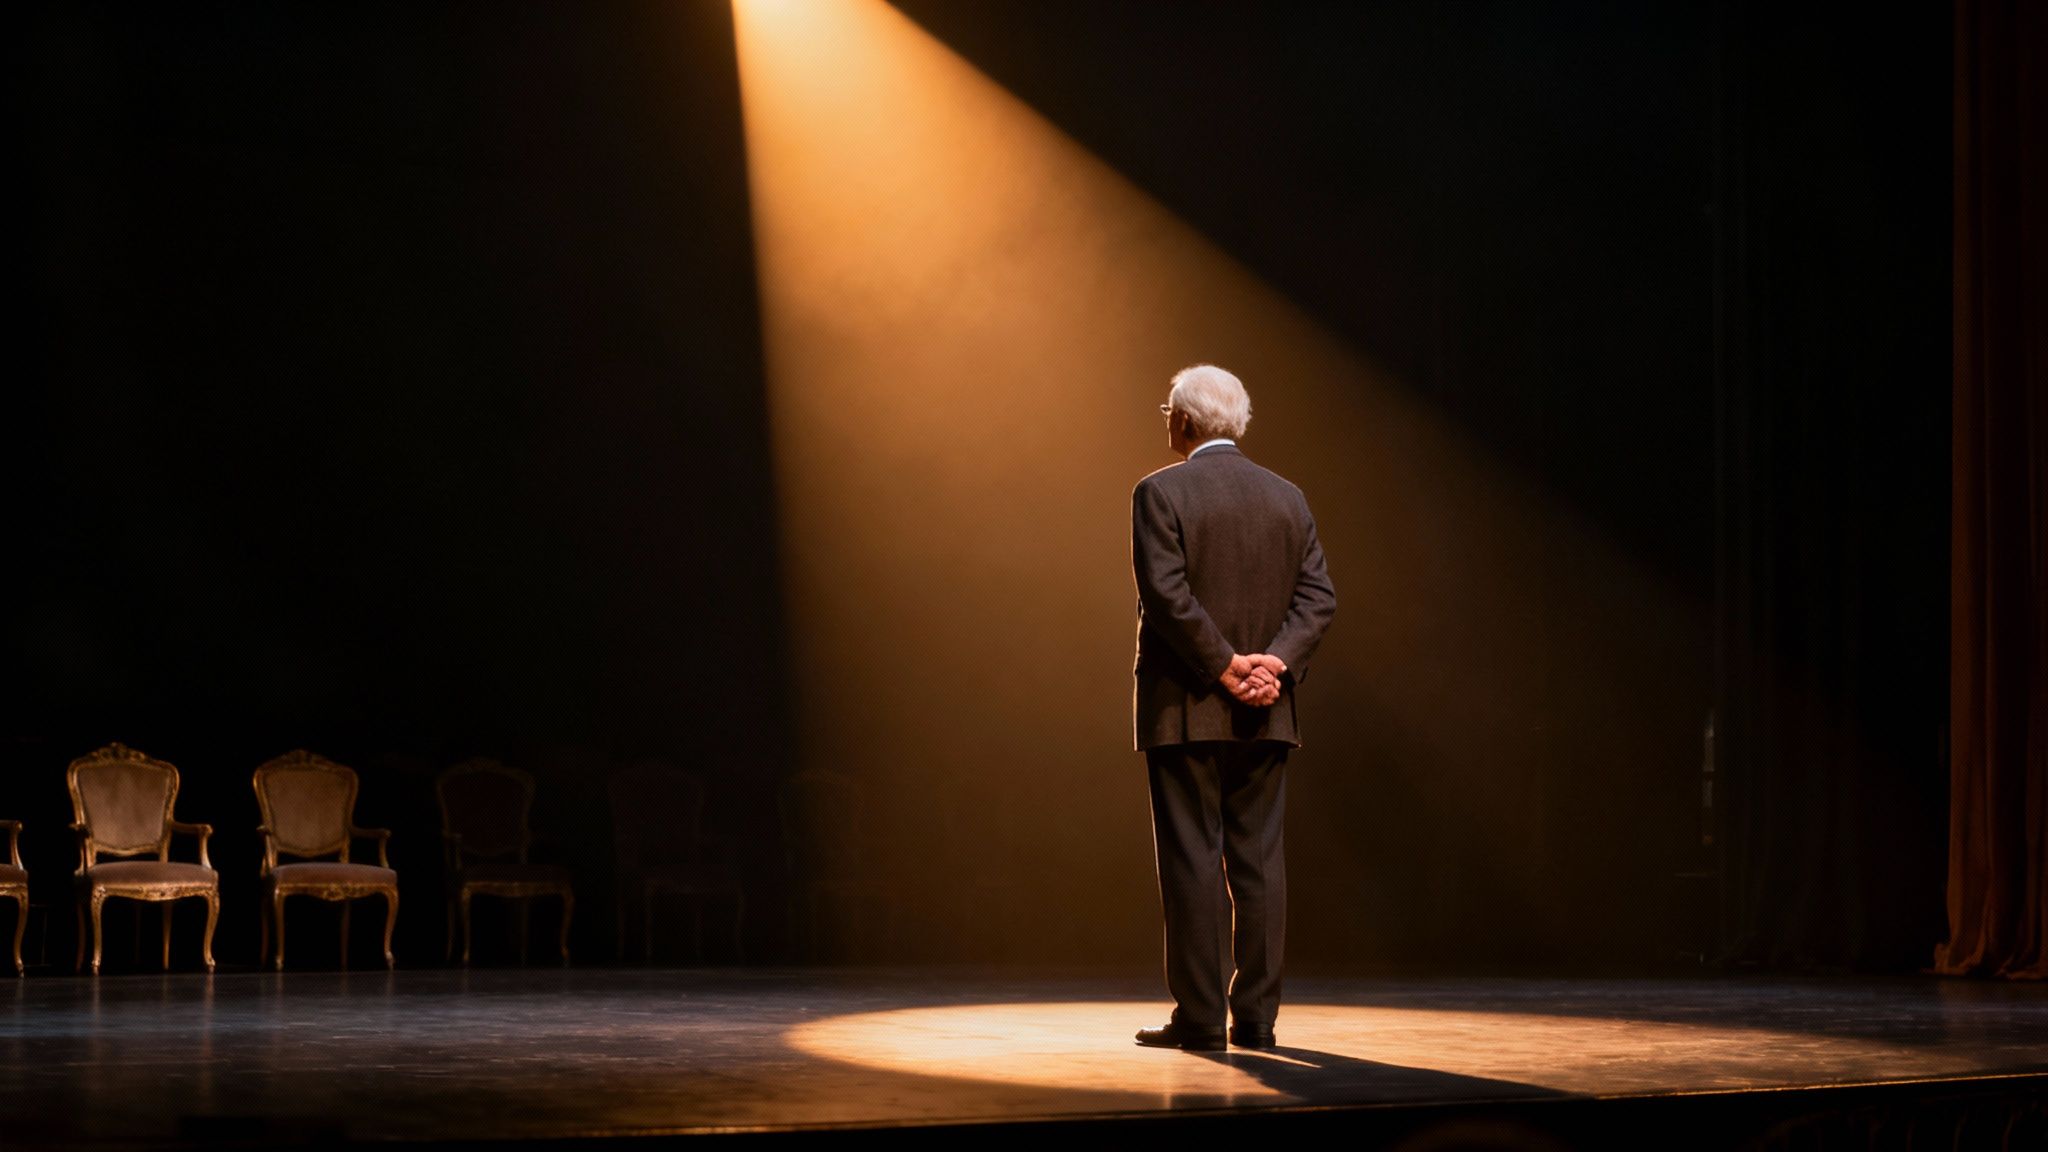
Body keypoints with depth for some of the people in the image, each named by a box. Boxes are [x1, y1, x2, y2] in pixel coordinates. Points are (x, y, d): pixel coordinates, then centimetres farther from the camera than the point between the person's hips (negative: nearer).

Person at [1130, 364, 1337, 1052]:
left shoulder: (1160, 493, -6)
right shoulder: (1287, 498, 9)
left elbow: (1168, 595, -16)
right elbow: (1317, 596, 2)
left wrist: (1226, 667, -12)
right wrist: (1272, 663, -8)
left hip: (1184, 709, -4)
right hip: (1264, 713, 4)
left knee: (1192, 861, -2)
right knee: (1258, 860, 7)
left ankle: (1198, 1017, 0)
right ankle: (1256, 1017, 8)